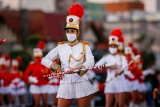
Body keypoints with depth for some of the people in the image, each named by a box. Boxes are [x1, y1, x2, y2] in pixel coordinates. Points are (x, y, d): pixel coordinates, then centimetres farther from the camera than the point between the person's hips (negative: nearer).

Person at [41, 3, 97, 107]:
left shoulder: (84, 46, 2)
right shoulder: (61, 47, 9)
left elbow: (91, 62, -13)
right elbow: (45, 60, 9)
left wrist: (77, 69, -27)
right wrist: (57, 67, -7)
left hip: (82, 84, -2)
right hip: (66, 85, 2)